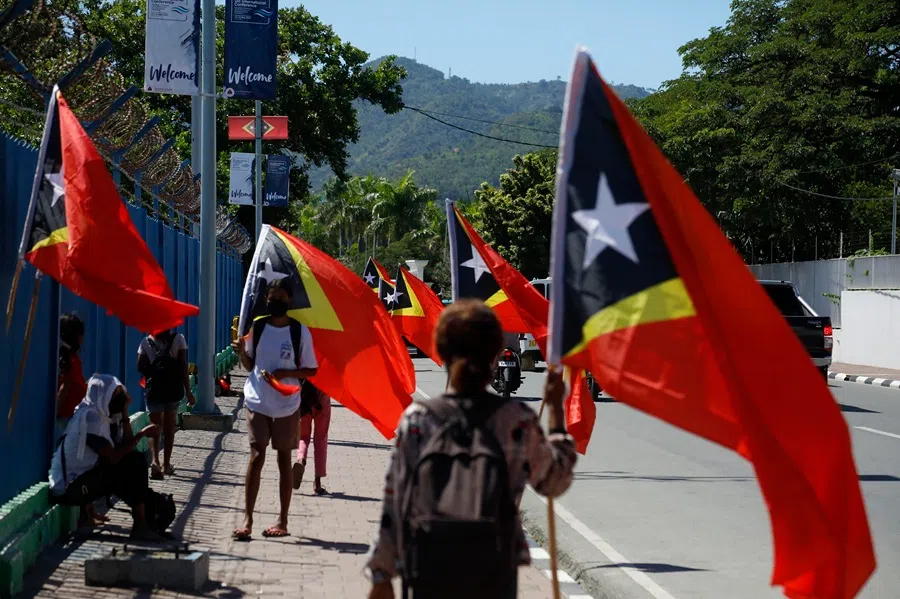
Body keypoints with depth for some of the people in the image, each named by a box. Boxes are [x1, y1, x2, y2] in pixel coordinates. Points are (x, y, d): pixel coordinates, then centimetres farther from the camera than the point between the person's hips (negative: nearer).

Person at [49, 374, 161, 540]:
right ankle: (140, 525, -12)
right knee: (134, 464, -16)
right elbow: (113, 458, -22)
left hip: (76, 483, 10)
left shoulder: (98, 415, 12)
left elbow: (124, 448, 10)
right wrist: (141, 434, -16)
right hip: (70, 488, -10)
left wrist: (124, 413, 7)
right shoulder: (90, 417, -17)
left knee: (134, 461, 10)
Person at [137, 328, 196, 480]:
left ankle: (155, 461, -23)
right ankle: (166, 465, 20)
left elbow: (140, 367, -2)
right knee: (169, 429, 14)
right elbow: (184, 367, -7)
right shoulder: (178, 339, -6)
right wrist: (188, 391, -2)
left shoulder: (146, 342, -3)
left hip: (154, 390, 0)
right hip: (173, 390, 0)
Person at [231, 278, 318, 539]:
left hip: (287, 404, -1)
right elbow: (249, 365, 11)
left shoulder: (300, 331, -4)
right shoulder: (257, 327, 3)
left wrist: (287, 373, -17)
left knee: (284, 459, 7)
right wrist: (241, 352, -9)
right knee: (256, 456, -5)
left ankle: (283, 521, 13)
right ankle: (247, 520, -6)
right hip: (257, 401, 1)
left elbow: (310, 370, 0)